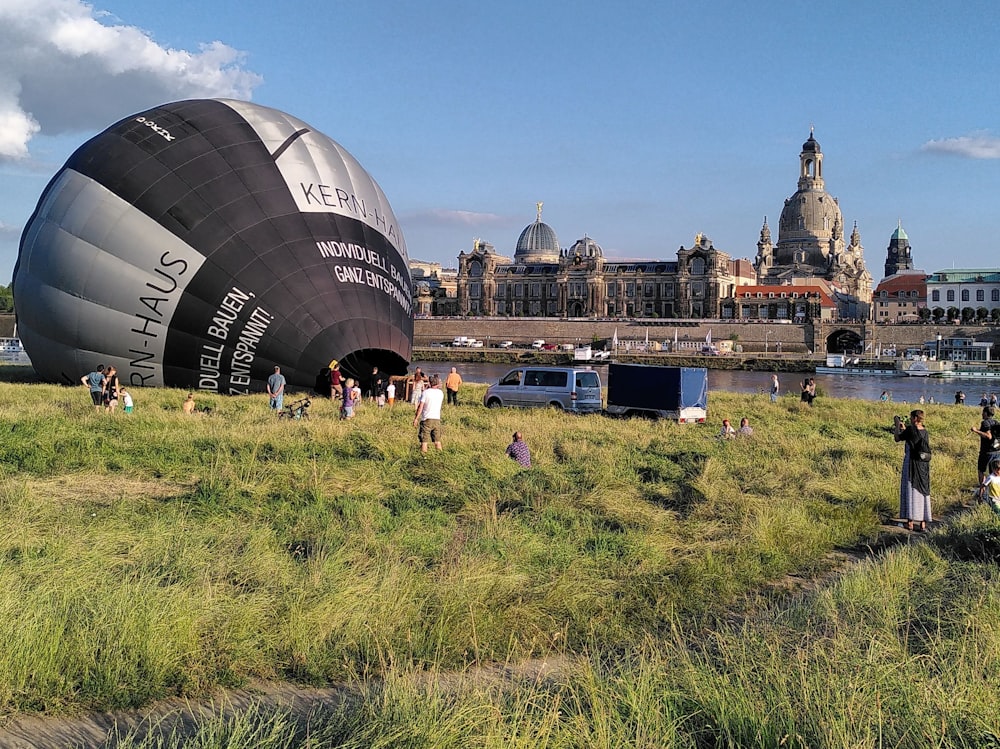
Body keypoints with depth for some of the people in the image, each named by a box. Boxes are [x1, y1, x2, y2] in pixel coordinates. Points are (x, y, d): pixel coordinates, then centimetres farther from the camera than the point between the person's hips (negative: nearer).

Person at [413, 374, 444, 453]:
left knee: (424, 441, -1)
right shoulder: (440, 393, 3)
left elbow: (420, 407, -10)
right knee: (437, 441, 10)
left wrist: (416, 418, -4)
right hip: (437, 419, 4)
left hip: (426, 419, -4)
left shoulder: (425, 392, -7)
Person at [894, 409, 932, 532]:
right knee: (922, 492, 11)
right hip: (924, 466, 5)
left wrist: (897, 426, 10)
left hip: (911, 464, -5)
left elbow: (897, 438, -3)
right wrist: (903, 428, 27)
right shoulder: (925, 431, 7)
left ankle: (910, 522, 1)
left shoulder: (910, 429, -13)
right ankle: (923, 523, 12)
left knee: (911, 492, 2)